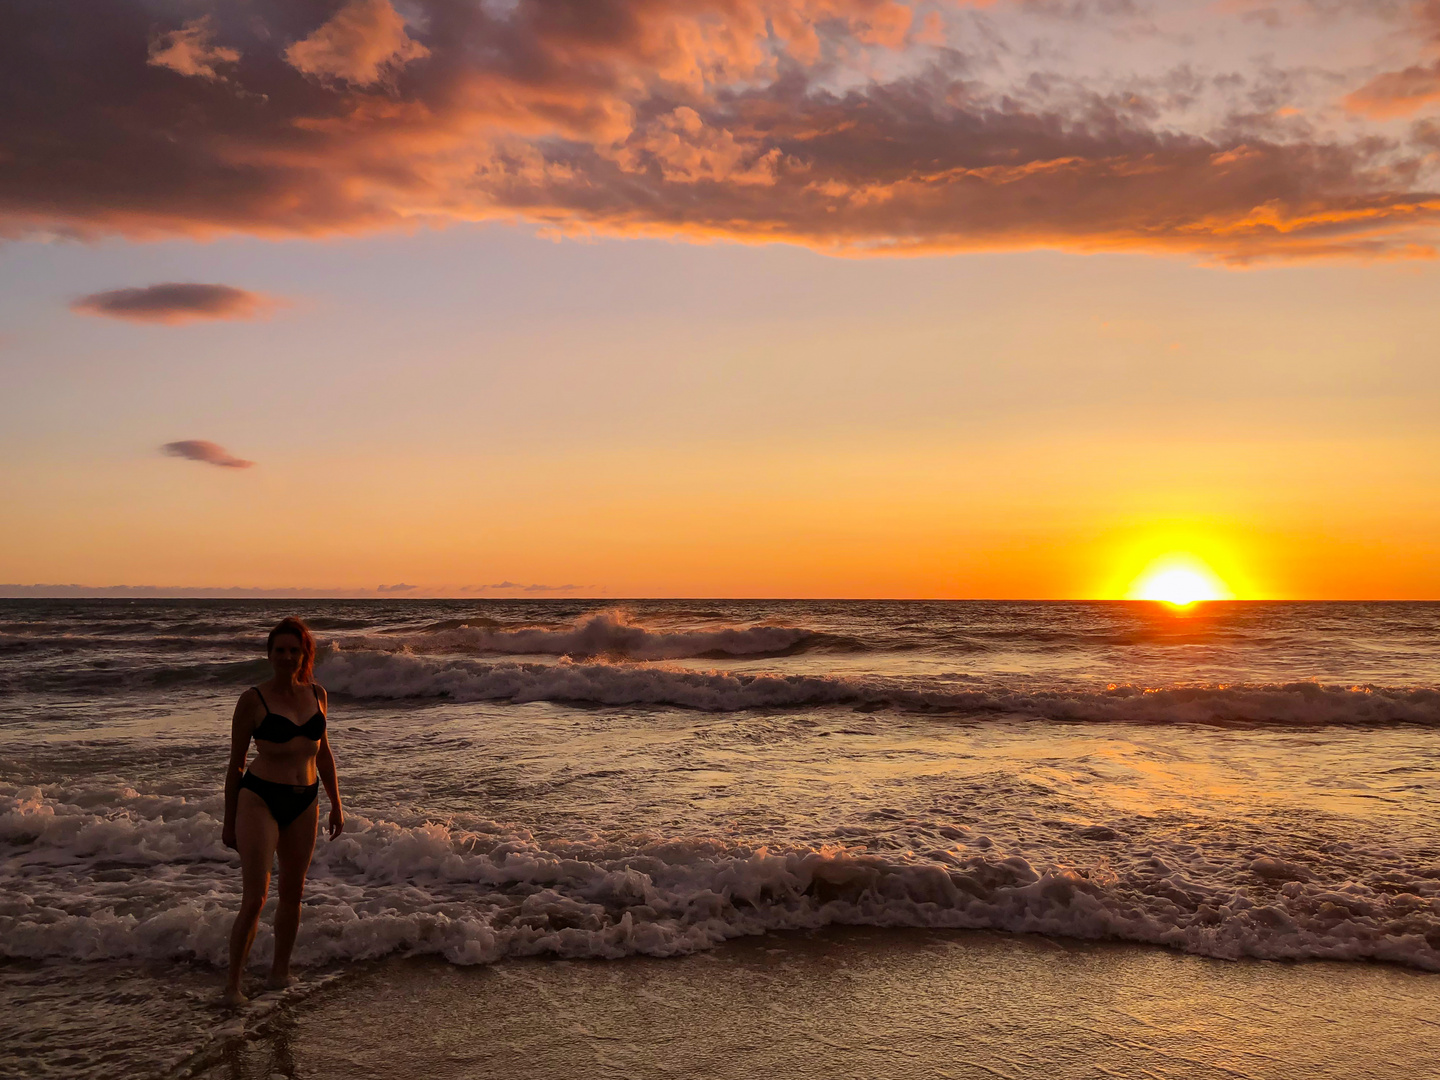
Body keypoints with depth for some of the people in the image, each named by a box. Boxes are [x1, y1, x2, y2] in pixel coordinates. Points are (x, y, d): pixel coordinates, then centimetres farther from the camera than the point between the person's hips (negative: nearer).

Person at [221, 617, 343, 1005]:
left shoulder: (317, 695, 6)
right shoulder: (253, 700, -7)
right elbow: (236, 763, 0)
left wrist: (336, 804, 16)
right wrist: (229, 823, 3)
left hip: (304, 802, 5)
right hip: (260, 799, -5)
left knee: (293, 892, 12)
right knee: (255, 897, -11)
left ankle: (280, 972, 27)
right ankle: (233, 983, 1)